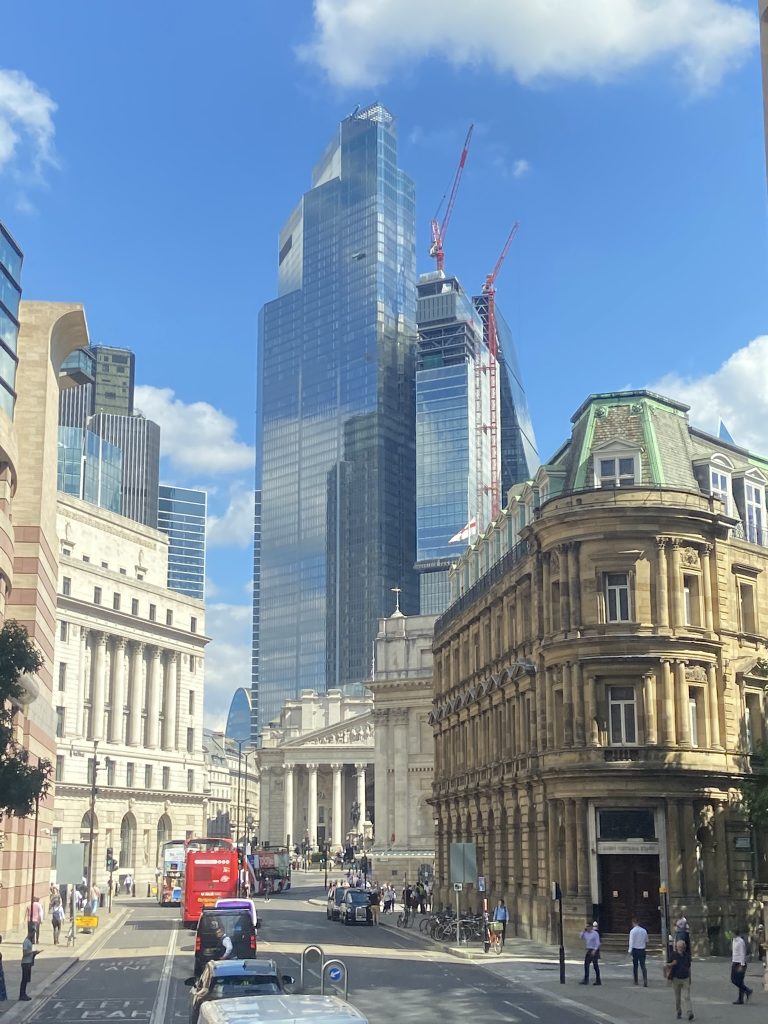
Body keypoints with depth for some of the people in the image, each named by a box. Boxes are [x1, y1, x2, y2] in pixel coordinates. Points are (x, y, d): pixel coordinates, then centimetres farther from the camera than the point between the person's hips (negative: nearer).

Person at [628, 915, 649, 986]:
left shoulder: (633, 931, -9)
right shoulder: (644, 930, 6)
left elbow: (631, 942, -14)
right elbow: (646, 941, 17)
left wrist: (630, 951, -12)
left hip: (635, 950, -3)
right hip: (642, 950, 3)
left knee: (635, 965, 9)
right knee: (643, 965, 0)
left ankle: (636, 981, 16)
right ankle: (645, 980, -16)